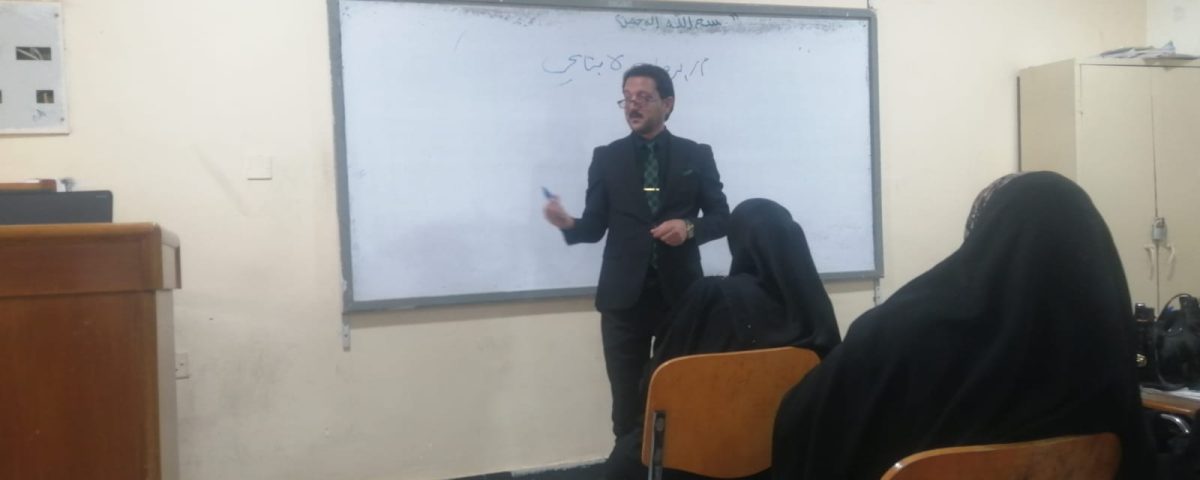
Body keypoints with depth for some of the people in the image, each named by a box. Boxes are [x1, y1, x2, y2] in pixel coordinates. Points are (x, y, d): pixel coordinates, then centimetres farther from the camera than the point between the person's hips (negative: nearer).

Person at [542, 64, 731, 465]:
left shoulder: (697, 156, 5)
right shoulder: (606, 158, 6)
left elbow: (721, 217, 5)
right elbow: (595, 227, 3)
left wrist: (689, 228, -15)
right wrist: (568, 223, -19)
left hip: (680, 292, 0)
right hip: (624, 296, 0)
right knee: (628, 404, 6)